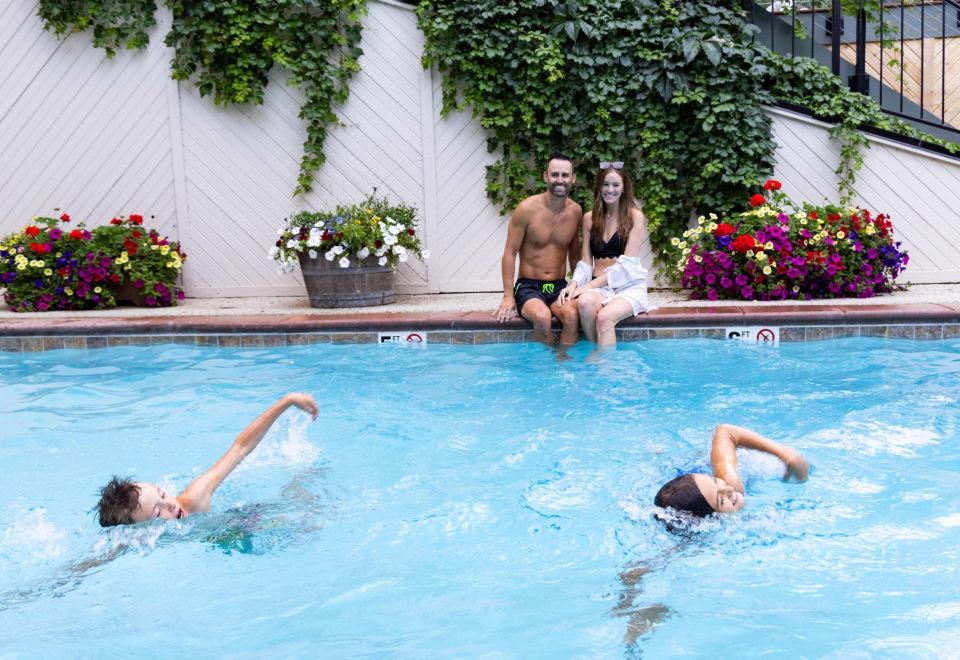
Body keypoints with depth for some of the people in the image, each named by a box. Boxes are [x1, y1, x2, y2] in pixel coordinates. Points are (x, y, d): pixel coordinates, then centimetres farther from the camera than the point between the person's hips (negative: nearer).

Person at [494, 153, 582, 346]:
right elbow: (510, 253, -6)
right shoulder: (527, 209, -8)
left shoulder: (575, 212, 4)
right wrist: (508, 297, -10)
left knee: (571, 315, -31)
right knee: (542, 317, -35)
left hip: (559, 287, 3)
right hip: (528, 287, -3)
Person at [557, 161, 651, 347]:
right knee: (584, 303, -33)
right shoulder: (589, 219, 15)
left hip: (629, 286, -3)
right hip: (599, 287, 3)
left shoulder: (635, 217, 2)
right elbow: (585, 263, 12)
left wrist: (589, 286, -13)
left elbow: (626, 264, -6)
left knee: (604, 317, -35)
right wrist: (574, 284, -11)